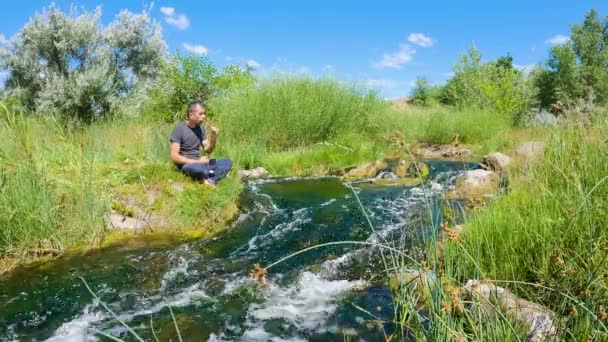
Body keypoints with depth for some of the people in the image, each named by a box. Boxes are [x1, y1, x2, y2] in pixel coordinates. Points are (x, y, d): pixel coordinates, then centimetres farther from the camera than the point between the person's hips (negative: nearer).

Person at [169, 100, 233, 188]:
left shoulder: (201, 127, 7)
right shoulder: (179, 128, -12)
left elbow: (208, 150, 7)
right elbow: (174, 157, -17)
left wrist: (213, 138, -13)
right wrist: (196, 161, -24)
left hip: (199, 163, 7)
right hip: (186, 165, -7)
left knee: (227, 162, -9)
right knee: (197, 168, -41)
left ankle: (209, 180, -31)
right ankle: (218, 173, -11)